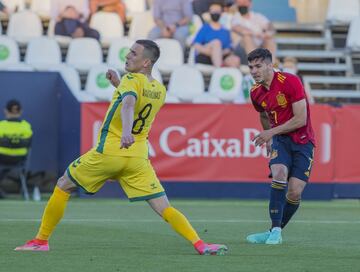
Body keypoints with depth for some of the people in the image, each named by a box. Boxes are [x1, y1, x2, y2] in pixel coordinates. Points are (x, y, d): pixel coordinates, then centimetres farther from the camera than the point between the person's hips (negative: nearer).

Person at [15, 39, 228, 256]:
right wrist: (119, 84, 23)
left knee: (63, 187, 14)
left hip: (107, 153, -5)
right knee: (163, 208, 0)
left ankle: (41, 240, 17)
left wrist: (126, 131, -51)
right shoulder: (160, 90, 10)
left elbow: (128, 104, -33)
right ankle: (199, 244, -19)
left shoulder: (131, 80, -10)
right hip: (138, 159, 5)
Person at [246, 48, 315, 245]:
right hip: (280, 140, 3)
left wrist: (272, 132, -15)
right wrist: (268, 138, 22)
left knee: (295, 192, -11)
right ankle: (275, 230, -23)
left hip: (303, 141, -3)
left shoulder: (290, 82, -17)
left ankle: (276, 231, 8)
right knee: (279, 174, -25)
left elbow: (300, 119, -19)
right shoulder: (256, 93, 2)